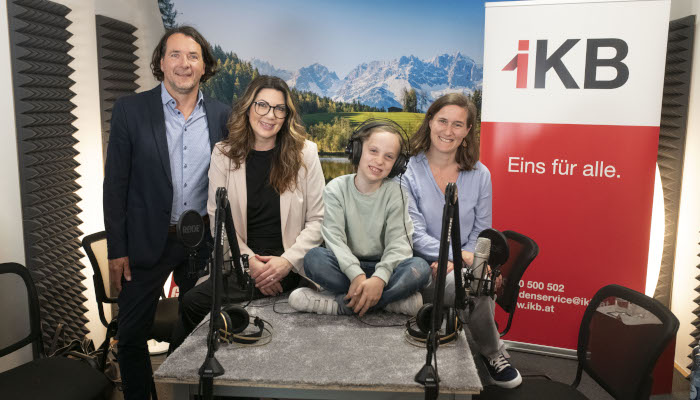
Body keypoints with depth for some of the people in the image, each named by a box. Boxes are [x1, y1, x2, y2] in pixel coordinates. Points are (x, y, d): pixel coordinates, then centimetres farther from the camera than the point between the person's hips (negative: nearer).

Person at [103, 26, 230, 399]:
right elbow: (115, 184, -5)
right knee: (131, 334, 7)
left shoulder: (221, 115, 1)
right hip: (147, 242, -2)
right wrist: (117, 249, -6)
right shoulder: (130, 110, -6)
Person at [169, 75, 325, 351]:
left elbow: (317, 220, 0)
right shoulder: (224, 155, 5)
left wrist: (287, 261, -12)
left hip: (287, 268, -3)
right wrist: (249, 261, -11)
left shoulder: (305, 153, 1)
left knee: (194, 303, -23)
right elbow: (217, 218, 2)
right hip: (239, 263, 3)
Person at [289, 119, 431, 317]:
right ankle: (392, 300, -26)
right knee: (313, 258, -30)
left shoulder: (394, 193, -1)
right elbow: (334, 238, -14)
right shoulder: (336, 189, -2)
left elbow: (398, 243, -10)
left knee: (420, 268, -28)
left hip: (382, 268, 1)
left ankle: (340, 304, -27)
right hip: (345, 267, 0)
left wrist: (380, 278, -29)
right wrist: (357, 275, -30)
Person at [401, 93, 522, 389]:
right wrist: (463, 255, -23)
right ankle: (493, 353, -1)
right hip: (424, 268, -3)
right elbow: (416, 235, -11)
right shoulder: (408, 173, -5)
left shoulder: (479, 175, 7)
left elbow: (481, 232, 8)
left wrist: (455, 261, -11)